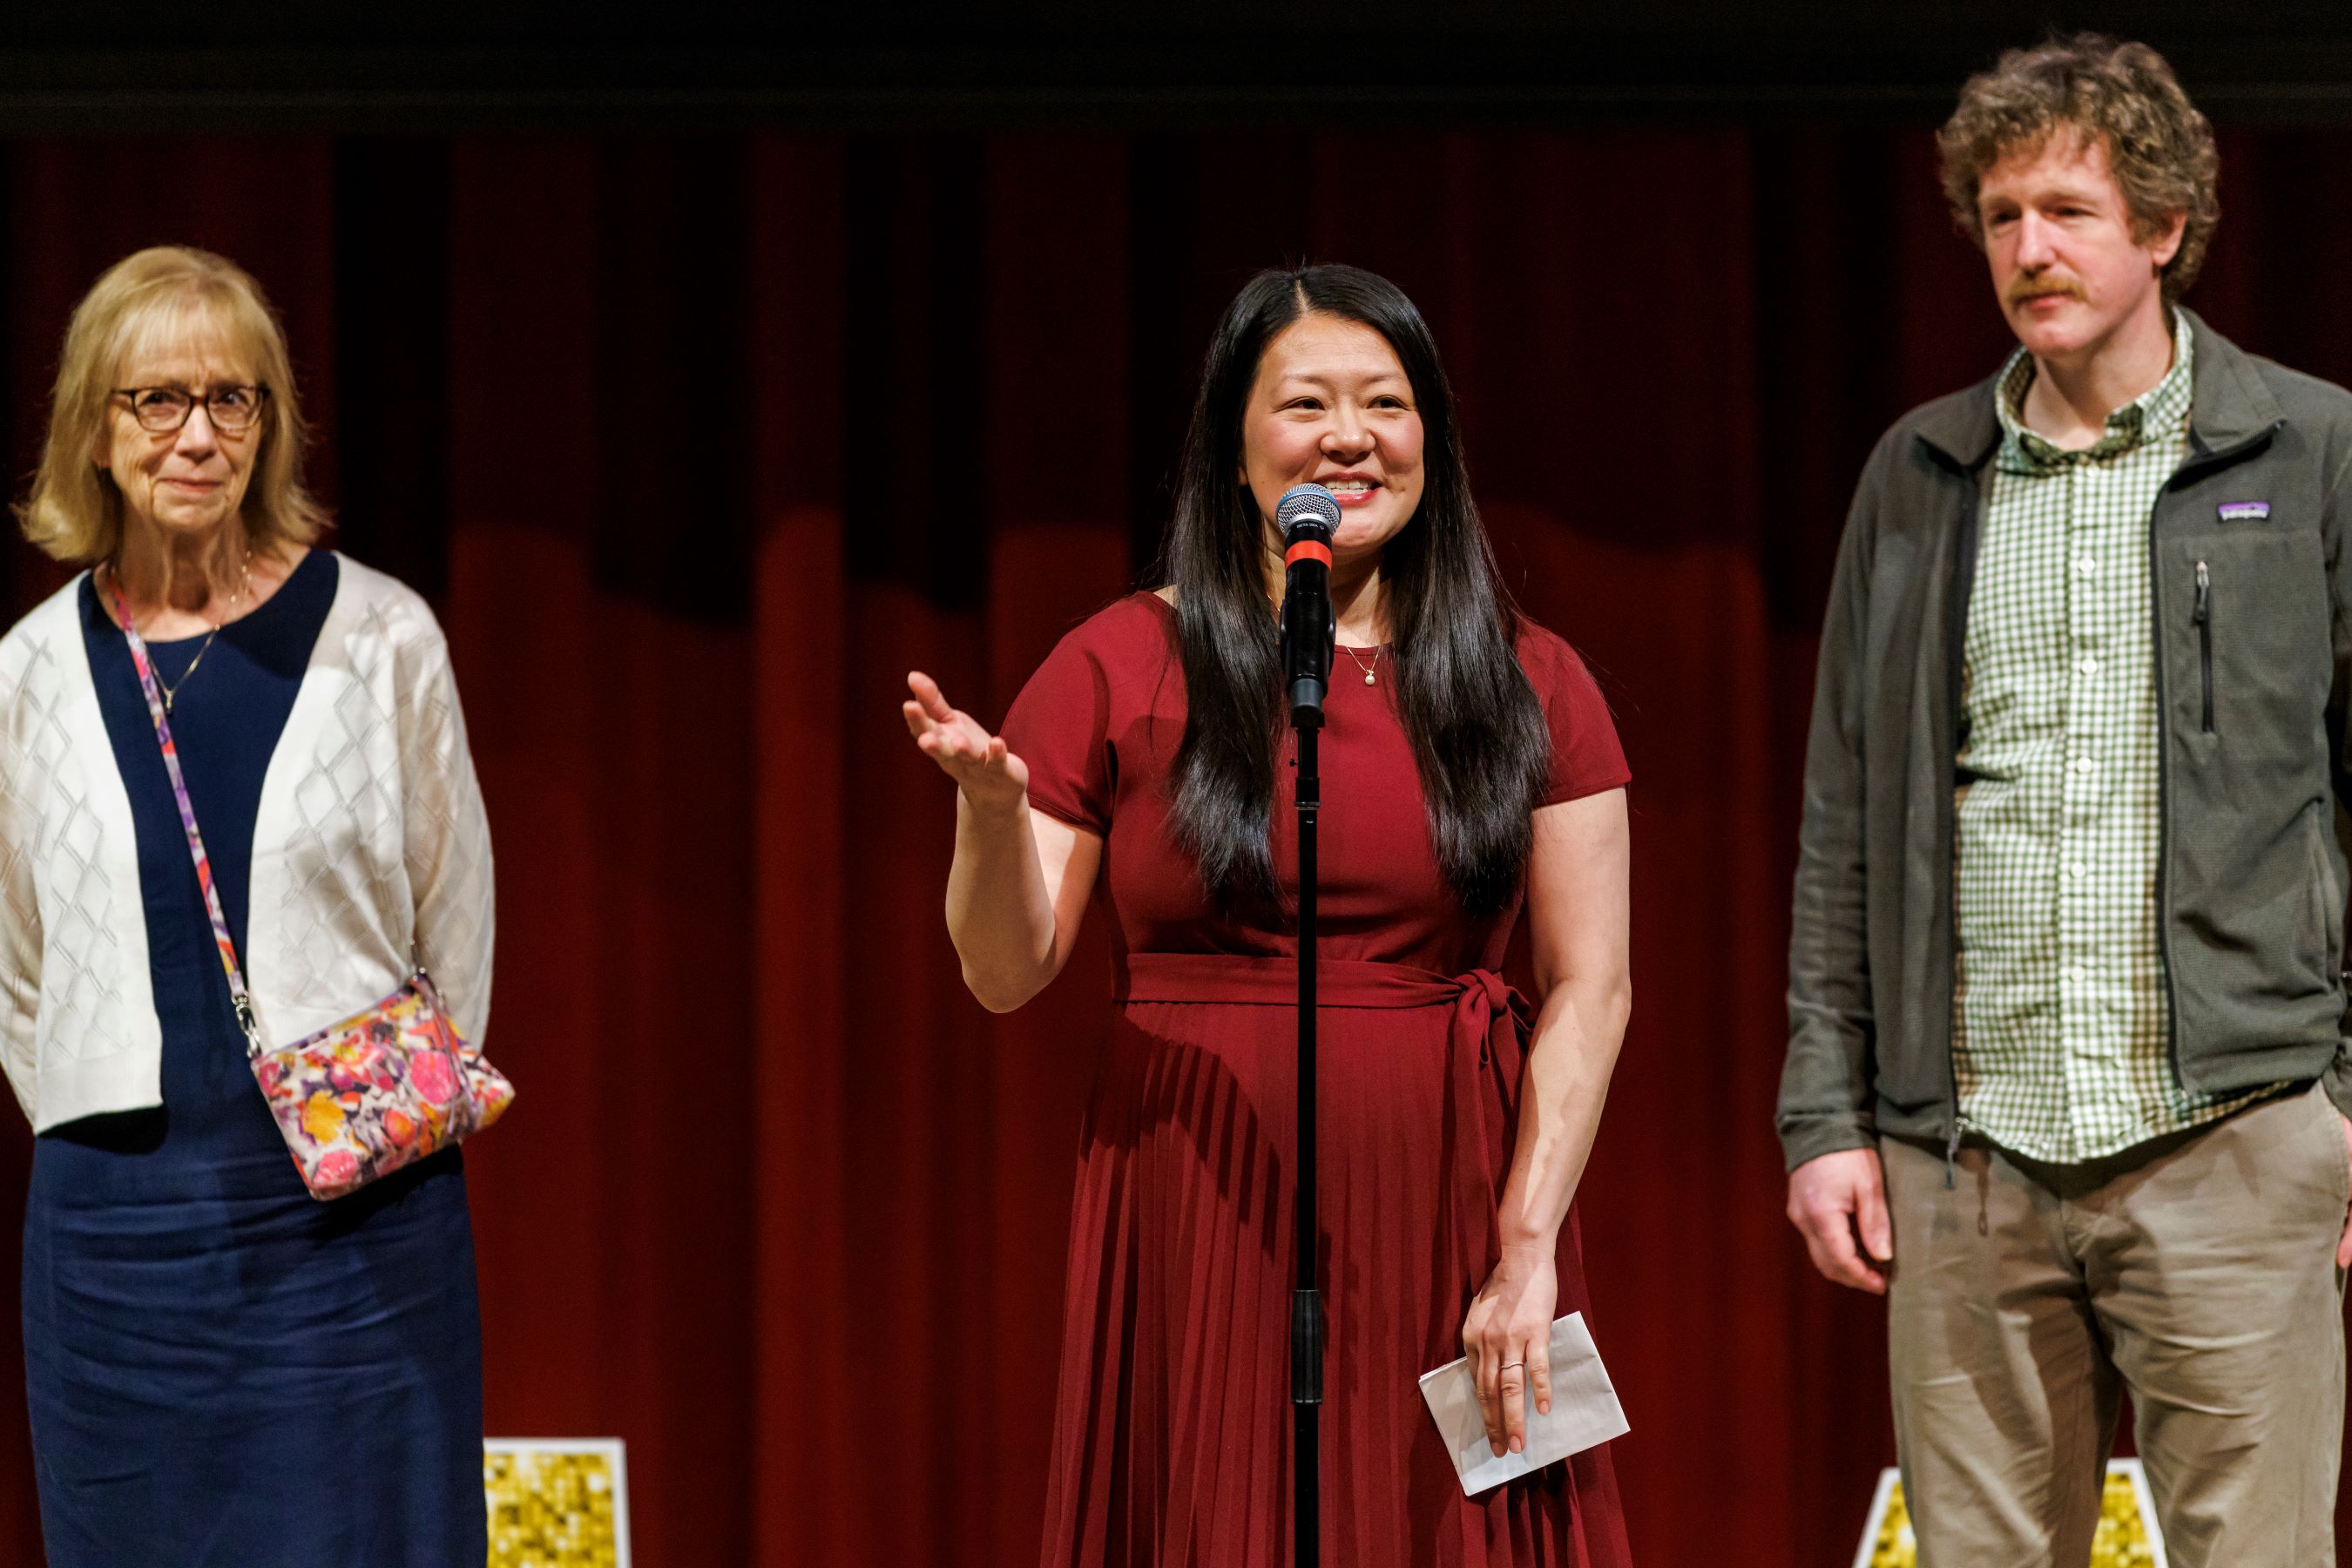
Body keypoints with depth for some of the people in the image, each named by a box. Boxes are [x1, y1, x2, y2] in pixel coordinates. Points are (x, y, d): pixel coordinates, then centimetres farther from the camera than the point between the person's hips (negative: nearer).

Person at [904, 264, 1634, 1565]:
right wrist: (990, 809, -17)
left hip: (1443, 1216, 1)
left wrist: (1528, 1250, -7)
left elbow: (1590, 984, 2)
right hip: (1202, 1229, -1)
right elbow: (1006, 975, 3)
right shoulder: (1122, 665, 3)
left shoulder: (1525, 681, 6)